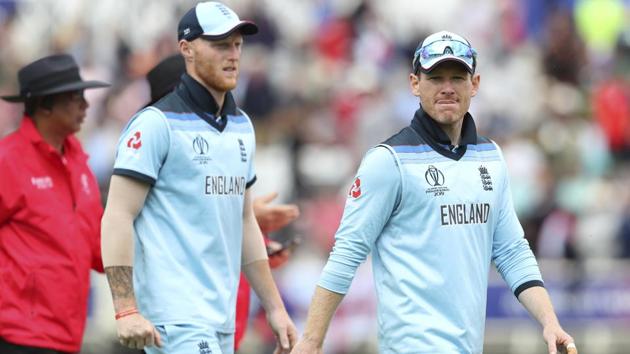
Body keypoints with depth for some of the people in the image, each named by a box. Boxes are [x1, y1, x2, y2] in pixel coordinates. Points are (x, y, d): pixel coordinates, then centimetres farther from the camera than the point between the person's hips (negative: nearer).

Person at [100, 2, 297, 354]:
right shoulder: (158, 123, -7)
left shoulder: (241, 126, 17)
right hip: (176, 318, -8)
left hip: (223, 321, 8)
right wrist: (126, 310, -20)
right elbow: (118, 216, -12)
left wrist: (275, 308, 20)